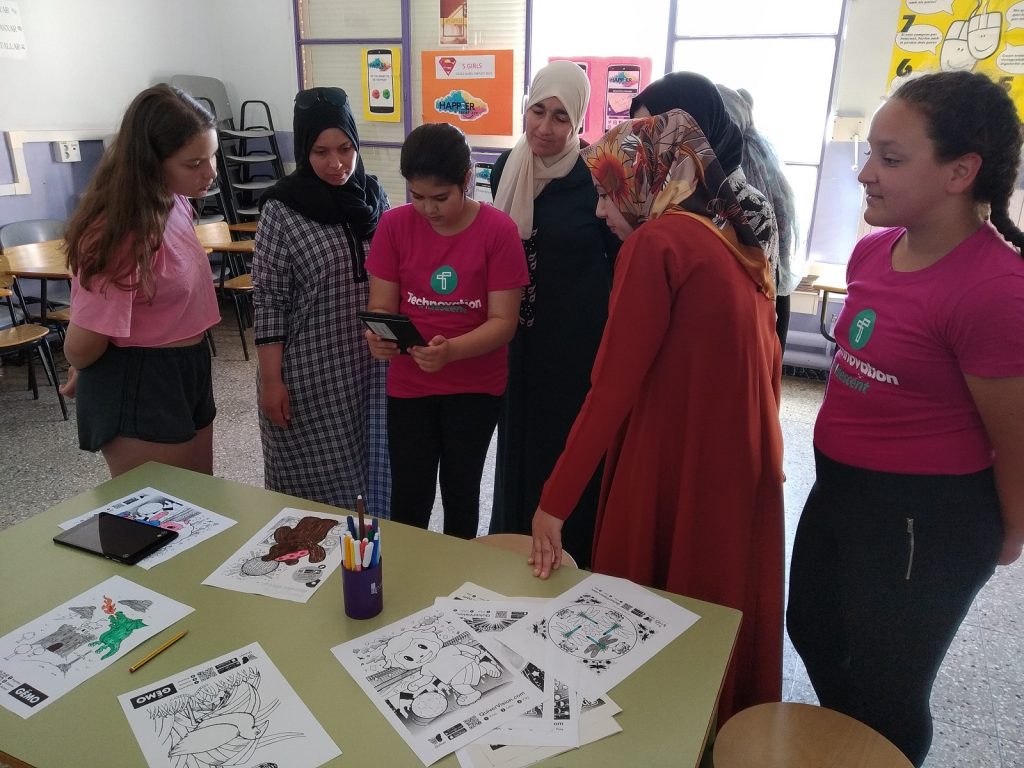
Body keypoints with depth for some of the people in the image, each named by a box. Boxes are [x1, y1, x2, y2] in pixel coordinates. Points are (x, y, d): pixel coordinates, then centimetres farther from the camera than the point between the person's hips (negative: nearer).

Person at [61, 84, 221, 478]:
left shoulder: (171, 201, 1)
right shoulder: (125, 231, -27)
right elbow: (82, 346, -23)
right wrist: (82, 375, 1)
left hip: (185, 374, 8)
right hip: (138, 389, -8)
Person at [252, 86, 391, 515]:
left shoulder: (372, 196, 3)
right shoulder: (283, 209, -10)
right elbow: (269, 301, -9)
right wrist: (271, 381, -11)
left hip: (371, 364, 4)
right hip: (311, 372, -4)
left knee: (371, 473, 13)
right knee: (314, 486, 7)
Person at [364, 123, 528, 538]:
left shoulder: (498, 230, -13)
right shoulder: (394, 225, -6)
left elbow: (503, 321, -14)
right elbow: (381, 306, -3)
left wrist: (451, 350, -31)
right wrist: (378, 338, -26)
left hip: (476, 386, -1)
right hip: (409, 385, 2)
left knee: (460, 493, 13)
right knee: (409, 499, 8)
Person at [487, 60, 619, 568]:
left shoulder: (595, 179, -13)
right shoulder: (506, 171, 3)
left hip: (580, 339, -5)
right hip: (521, 339, 5)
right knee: (518, 443, 16)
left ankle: (570, 557, 24)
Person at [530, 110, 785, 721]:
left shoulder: (658, 240, -14)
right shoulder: (739, 240, 9)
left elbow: (613, 386, -19)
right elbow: (767, 360, 15)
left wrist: (554, 502, -15)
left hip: (676, 470, -8)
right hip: (743, 466, 8)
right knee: (725, 611, 24)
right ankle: (726, 729, 44)